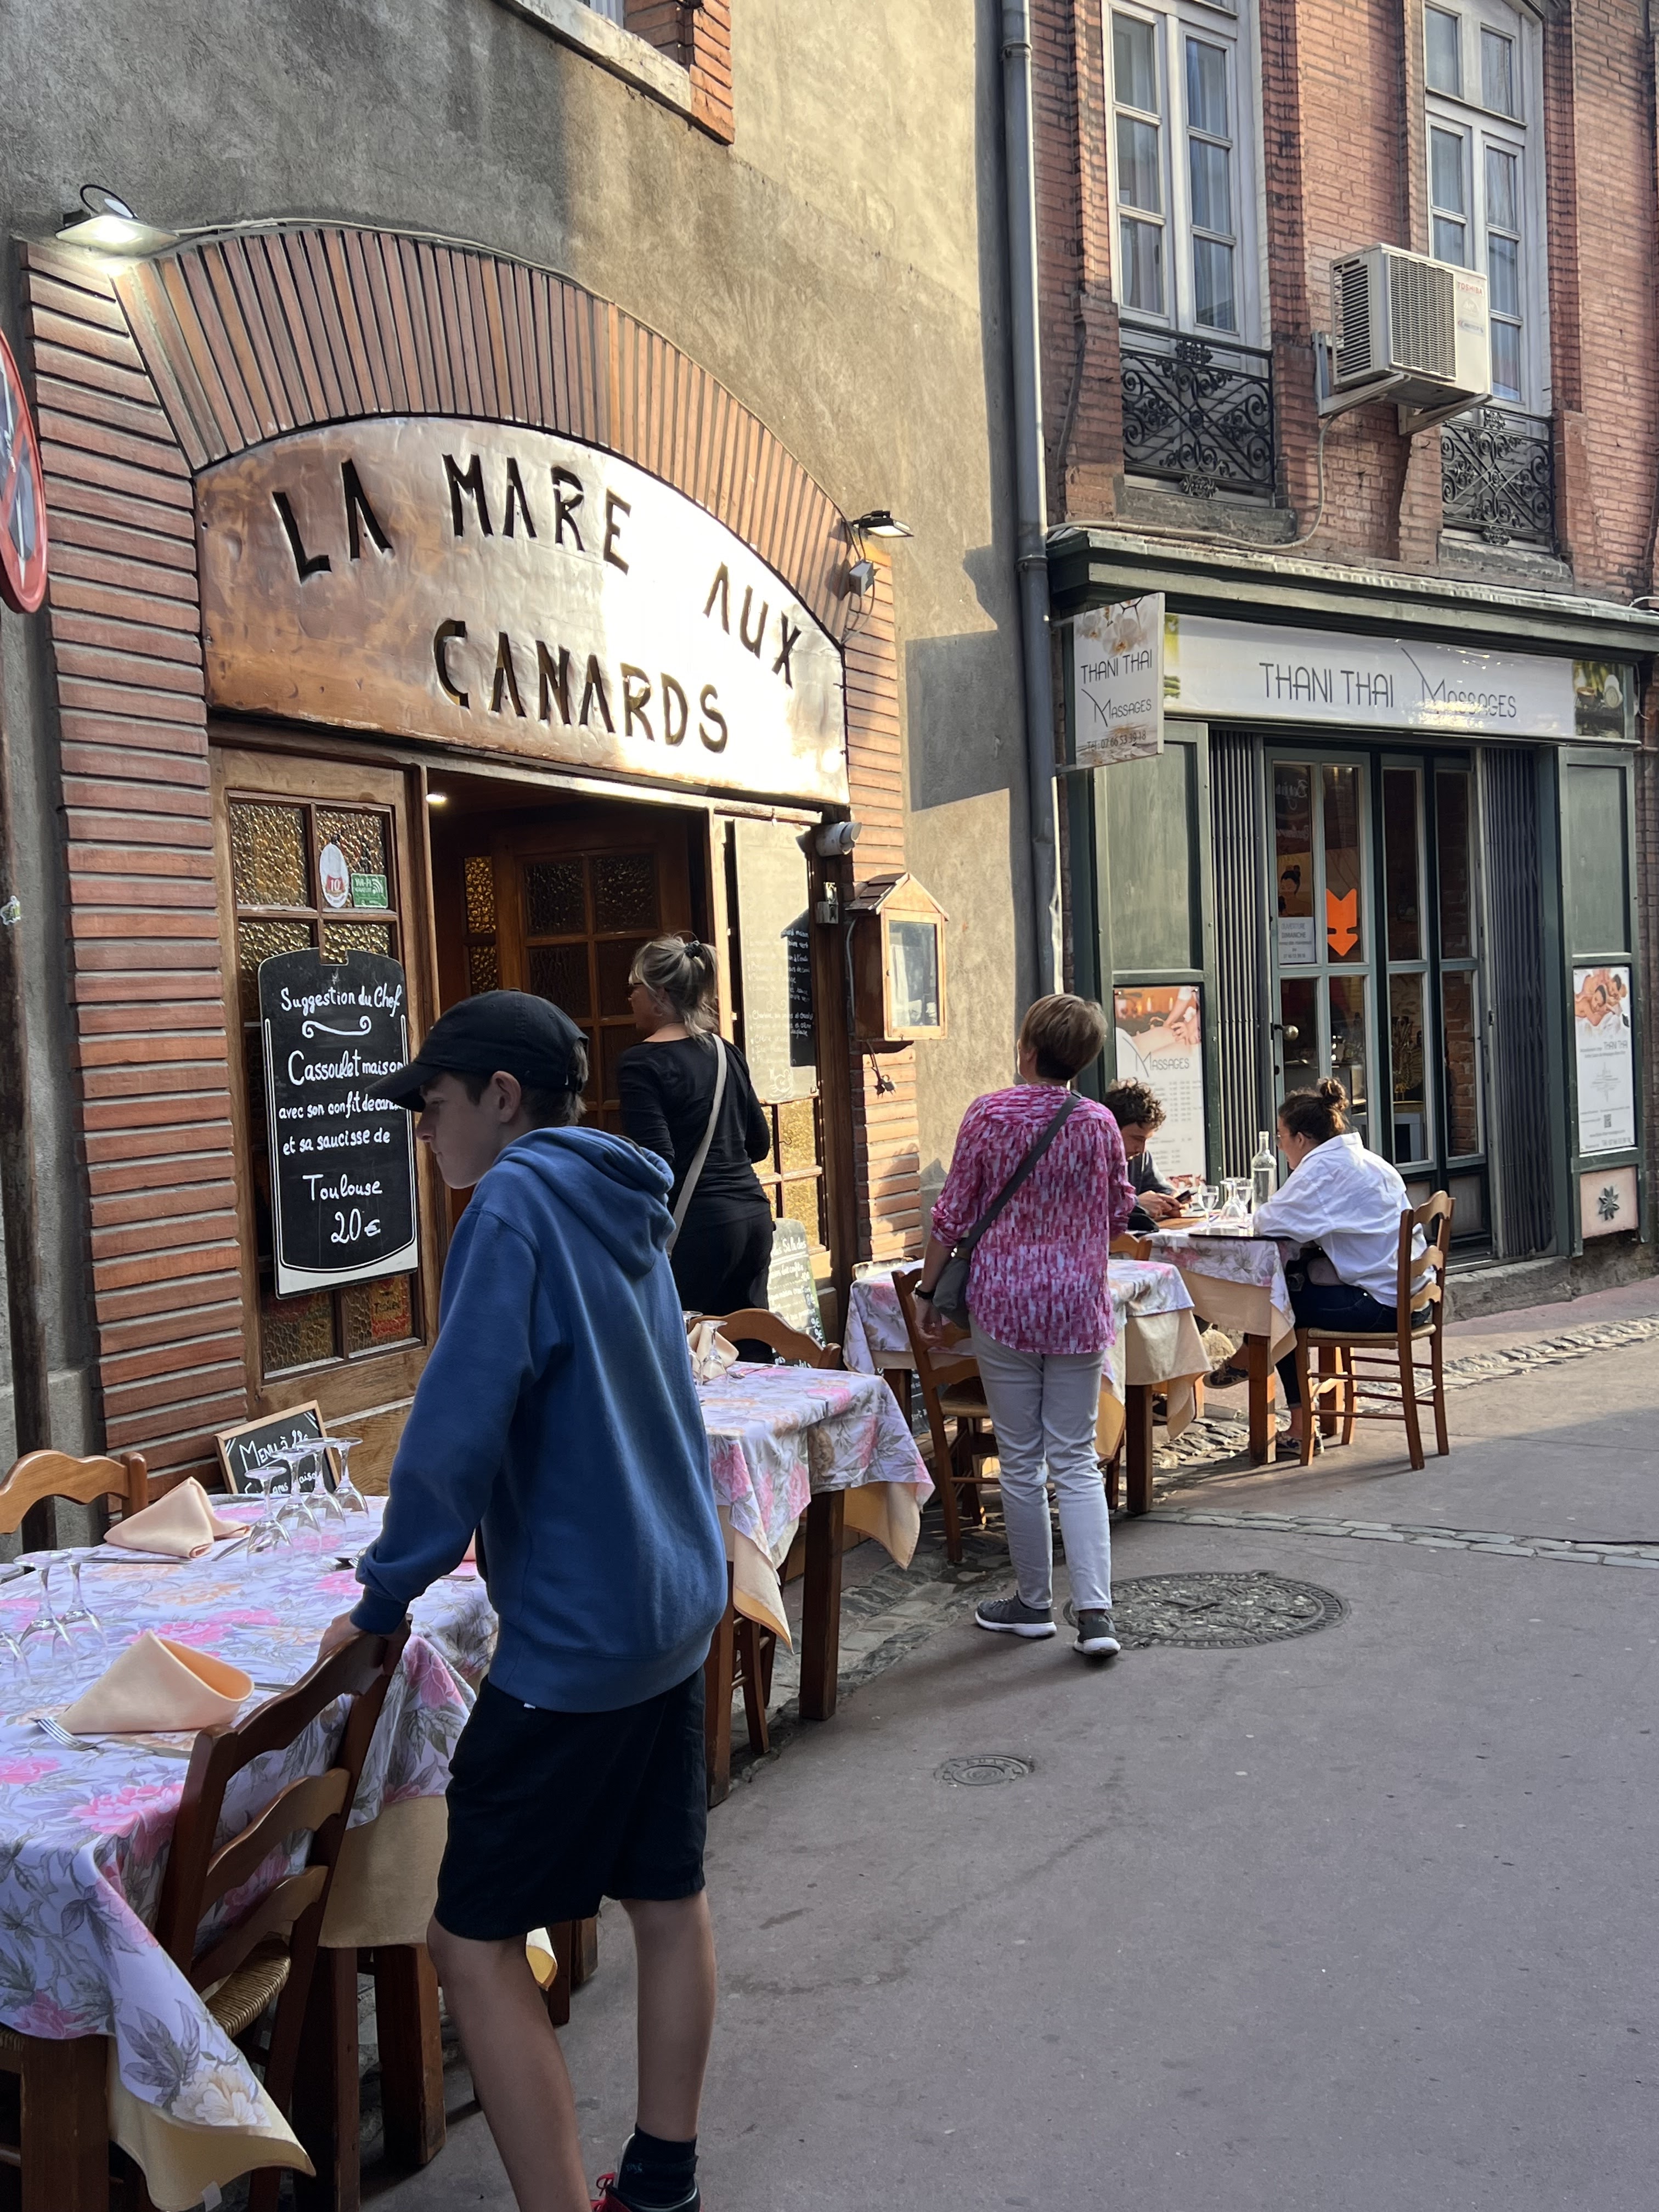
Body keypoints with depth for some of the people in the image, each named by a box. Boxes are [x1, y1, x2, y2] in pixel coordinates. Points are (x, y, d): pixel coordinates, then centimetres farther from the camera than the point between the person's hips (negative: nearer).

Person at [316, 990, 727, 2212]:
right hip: (677, 1602, 9)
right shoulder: (624, 1206, 10)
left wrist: (386, 1598, -9)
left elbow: (458, 1429, -21)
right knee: (668, 1896, 18)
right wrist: (477, 1535, 19)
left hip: (577, 1631, -9)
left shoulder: (516, 1204, -16)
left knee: (476, 1936, 1)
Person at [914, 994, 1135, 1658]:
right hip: (1079, 1305, 2)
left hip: (1004, 1303, -2)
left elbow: (953, 1215, -5)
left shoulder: (988, 1116, -8)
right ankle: (1094, 1610, -3)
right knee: (1076, 1460, 6)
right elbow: (1118, 1215, 10)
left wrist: (928, 1290, 6)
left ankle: (1034, 1602, 20)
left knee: (1021, 1460, 8)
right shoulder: (1099, 1124, -1)